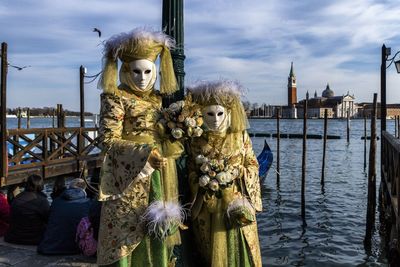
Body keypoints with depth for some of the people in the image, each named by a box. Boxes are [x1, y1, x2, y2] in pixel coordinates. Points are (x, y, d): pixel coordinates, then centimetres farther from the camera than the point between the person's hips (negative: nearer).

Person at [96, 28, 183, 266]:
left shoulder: (158, 98, 14)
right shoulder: (116, 97, -3)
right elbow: (109, 139, -11)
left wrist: (173, 145, -4)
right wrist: (146, 153, -21)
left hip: (159, 177, 6)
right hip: (130, 177, -5)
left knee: (157, 232, 9)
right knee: (128, 231, -2)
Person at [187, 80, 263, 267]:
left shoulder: (240, 136, -2)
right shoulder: (196, 141, -2)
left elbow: (252, 165, 1)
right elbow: (190, 170, 3)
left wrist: (235, 173, -15)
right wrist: (200, 179, -15)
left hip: (236, 204, 0)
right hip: (207, 206, 1)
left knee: (238, 248, 8)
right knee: (210, 251, 14)